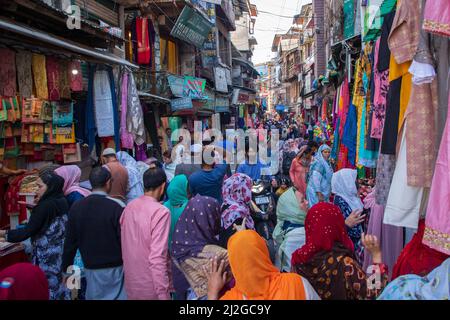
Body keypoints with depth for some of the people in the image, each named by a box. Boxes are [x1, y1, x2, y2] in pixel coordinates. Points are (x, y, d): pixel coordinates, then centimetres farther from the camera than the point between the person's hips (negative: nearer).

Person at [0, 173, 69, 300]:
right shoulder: (63, 202, 4)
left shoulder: (45, 205, -18)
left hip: (46, 256, -7)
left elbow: (28, 230, -17)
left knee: (45, 287, 4)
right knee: (60, 284, 14)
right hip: (61, 253, 8)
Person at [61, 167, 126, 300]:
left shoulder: (76, 207, -3)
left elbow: (70, 242, 3)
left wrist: (66, 268, 14)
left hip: (91, 269, 4)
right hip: (115, 269, -4)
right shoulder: (117, 207, -17)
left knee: (94, 297, 18)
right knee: (118, 296, 10)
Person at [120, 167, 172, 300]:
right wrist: (163, 294, -20)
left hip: (131, 285, 6)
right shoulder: (161, 212, -20)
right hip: (151, 289, -6)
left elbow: (125, 245, 6)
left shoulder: (129, 207, -1)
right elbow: (157, 258, -24)